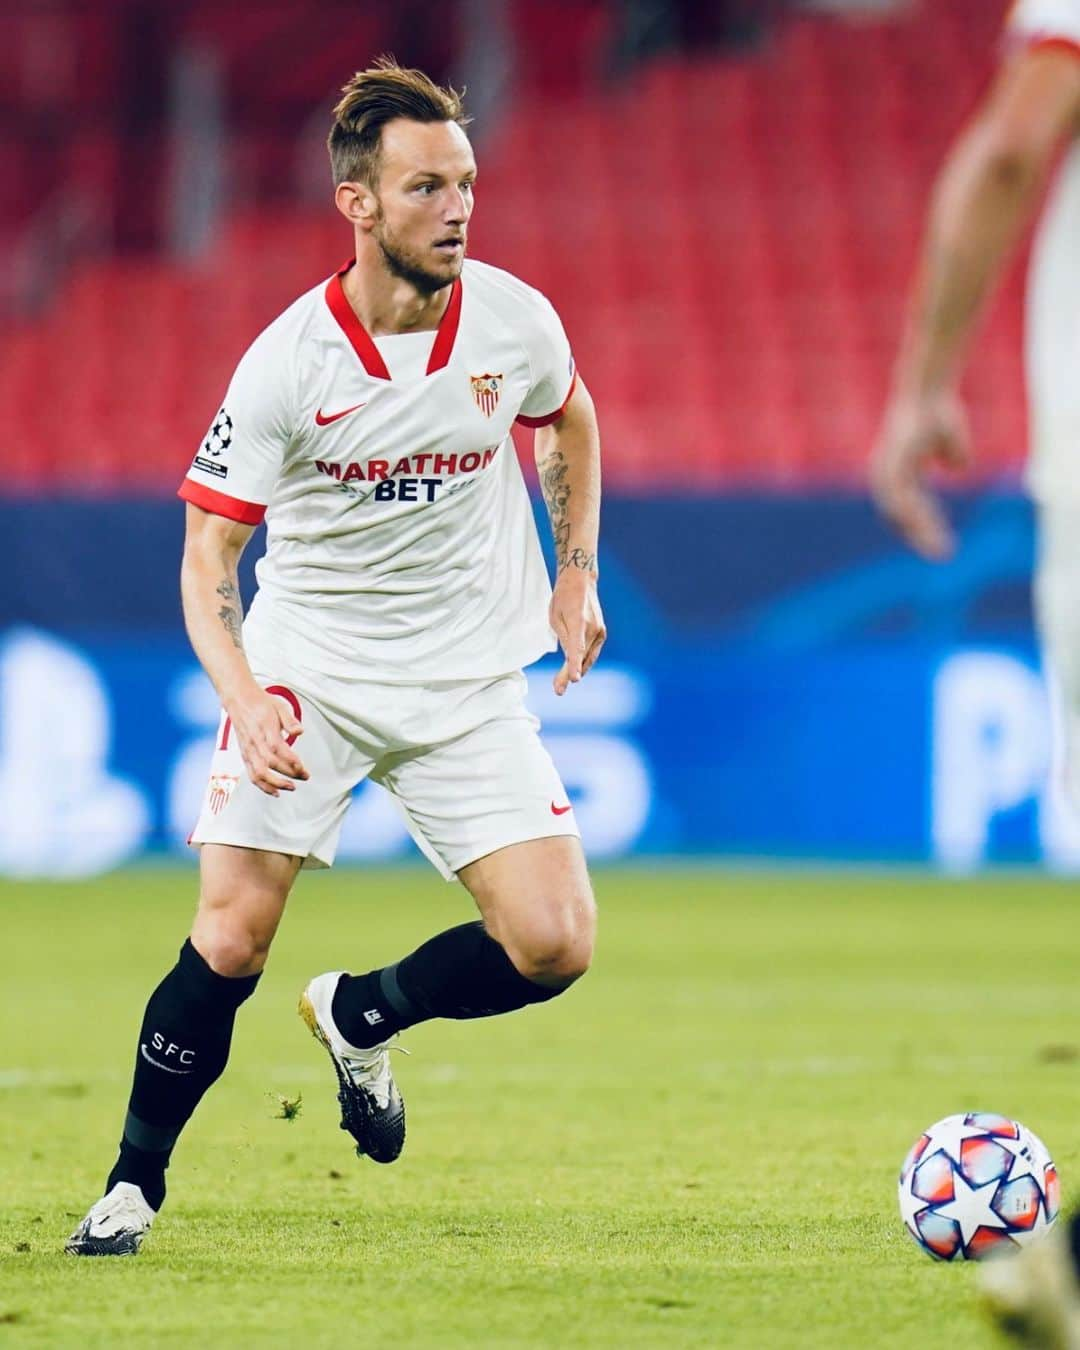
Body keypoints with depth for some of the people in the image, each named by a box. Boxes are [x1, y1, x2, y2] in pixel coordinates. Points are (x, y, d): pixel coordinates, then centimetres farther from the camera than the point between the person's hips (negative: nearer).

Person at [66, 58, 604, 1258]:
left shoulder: (512, 320, -8)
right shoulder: (288, 362, -16)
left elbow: (567, 419, 17)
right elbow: (207, 552, -10)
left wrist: (577, 576, 12)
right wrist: (245, 697, -26)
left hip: (468, 682, 3)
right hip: (308, 672, -2)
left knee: (553, 946, -11)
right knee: (230, 938, -14)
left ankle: (360, 1016, 19)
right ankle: (132, 1184, 7)